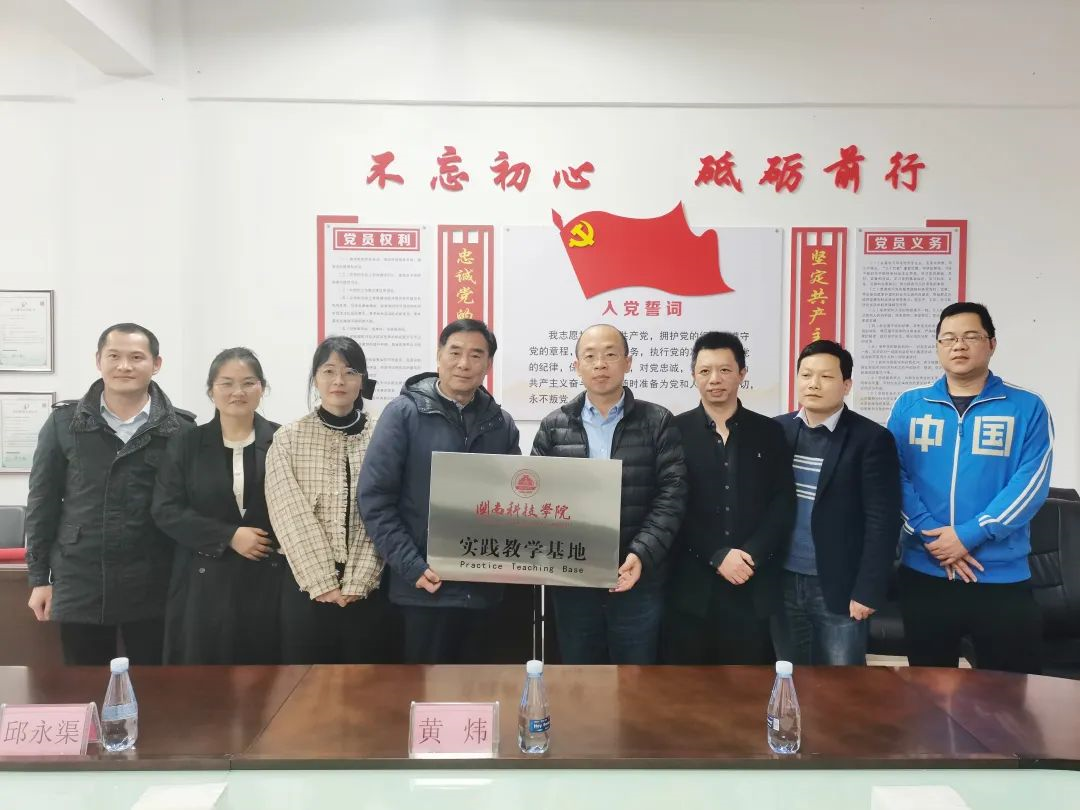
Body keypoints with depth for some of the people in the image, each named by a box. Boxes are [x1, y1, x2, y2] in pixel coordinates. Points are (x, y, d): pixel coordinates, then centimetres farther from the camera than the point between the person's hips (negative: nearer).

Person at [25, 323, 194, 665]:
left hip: (153, 588, -1)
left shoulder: (180, 429, -3)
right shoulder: (64, 422, 1)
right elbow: (43, 501, 5)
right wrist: (39, 577, 4)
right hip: (78, 585, 2)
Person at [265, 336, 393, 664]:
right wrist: (323, 583, -11)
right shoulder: (287, 439, 2)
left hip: (368, 588, 0)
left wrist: (356, 583, -10)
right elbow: (290, 518, -5)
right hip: (307, 588, 0)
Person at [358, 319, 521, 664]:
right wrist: (412, 567, -14)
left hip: (485, 586, 4)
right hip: (428, 587, -3)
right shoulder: (404, 413, -4)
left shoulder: (501, 424, 7)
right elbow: (374, 498, -9)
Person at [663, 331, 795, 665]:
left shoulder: (769, 432, 8)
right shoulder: (675, 431, 2)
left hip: (755, 586, 2)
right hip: (692, 584, -1)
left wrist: (752, 555, -10)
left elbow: (783, 503, 3)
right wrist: (717, 556, -11)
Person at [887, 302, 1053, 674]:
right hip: (923, 572, 2)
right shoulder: (908, 405, 5)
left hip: (1003, 576, -1)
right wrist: (930, 535, -13)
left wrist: (969, 535, -17)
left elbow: (1031, 483, -9)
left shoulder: (1027, 407, 1)